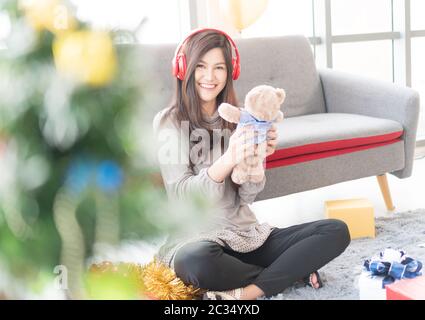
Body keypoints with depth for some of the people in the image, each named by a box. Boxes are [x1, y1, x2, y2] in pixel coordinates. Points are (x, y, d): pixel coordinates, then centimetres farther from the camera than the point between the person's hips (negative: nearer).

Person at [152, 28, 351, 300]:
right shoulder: (168, 121, -6)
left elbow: (247, 196, 3)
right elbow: (180, 196, -16)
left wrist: (257, 158, -18)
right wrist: (228, 159, -31)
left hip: (245, 234, 5)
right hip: (194, 238, -4)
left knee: (337, 231, -9)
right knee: (196, 260, -40)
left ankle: (247, 292, -21)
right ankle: (292, 271, -12)